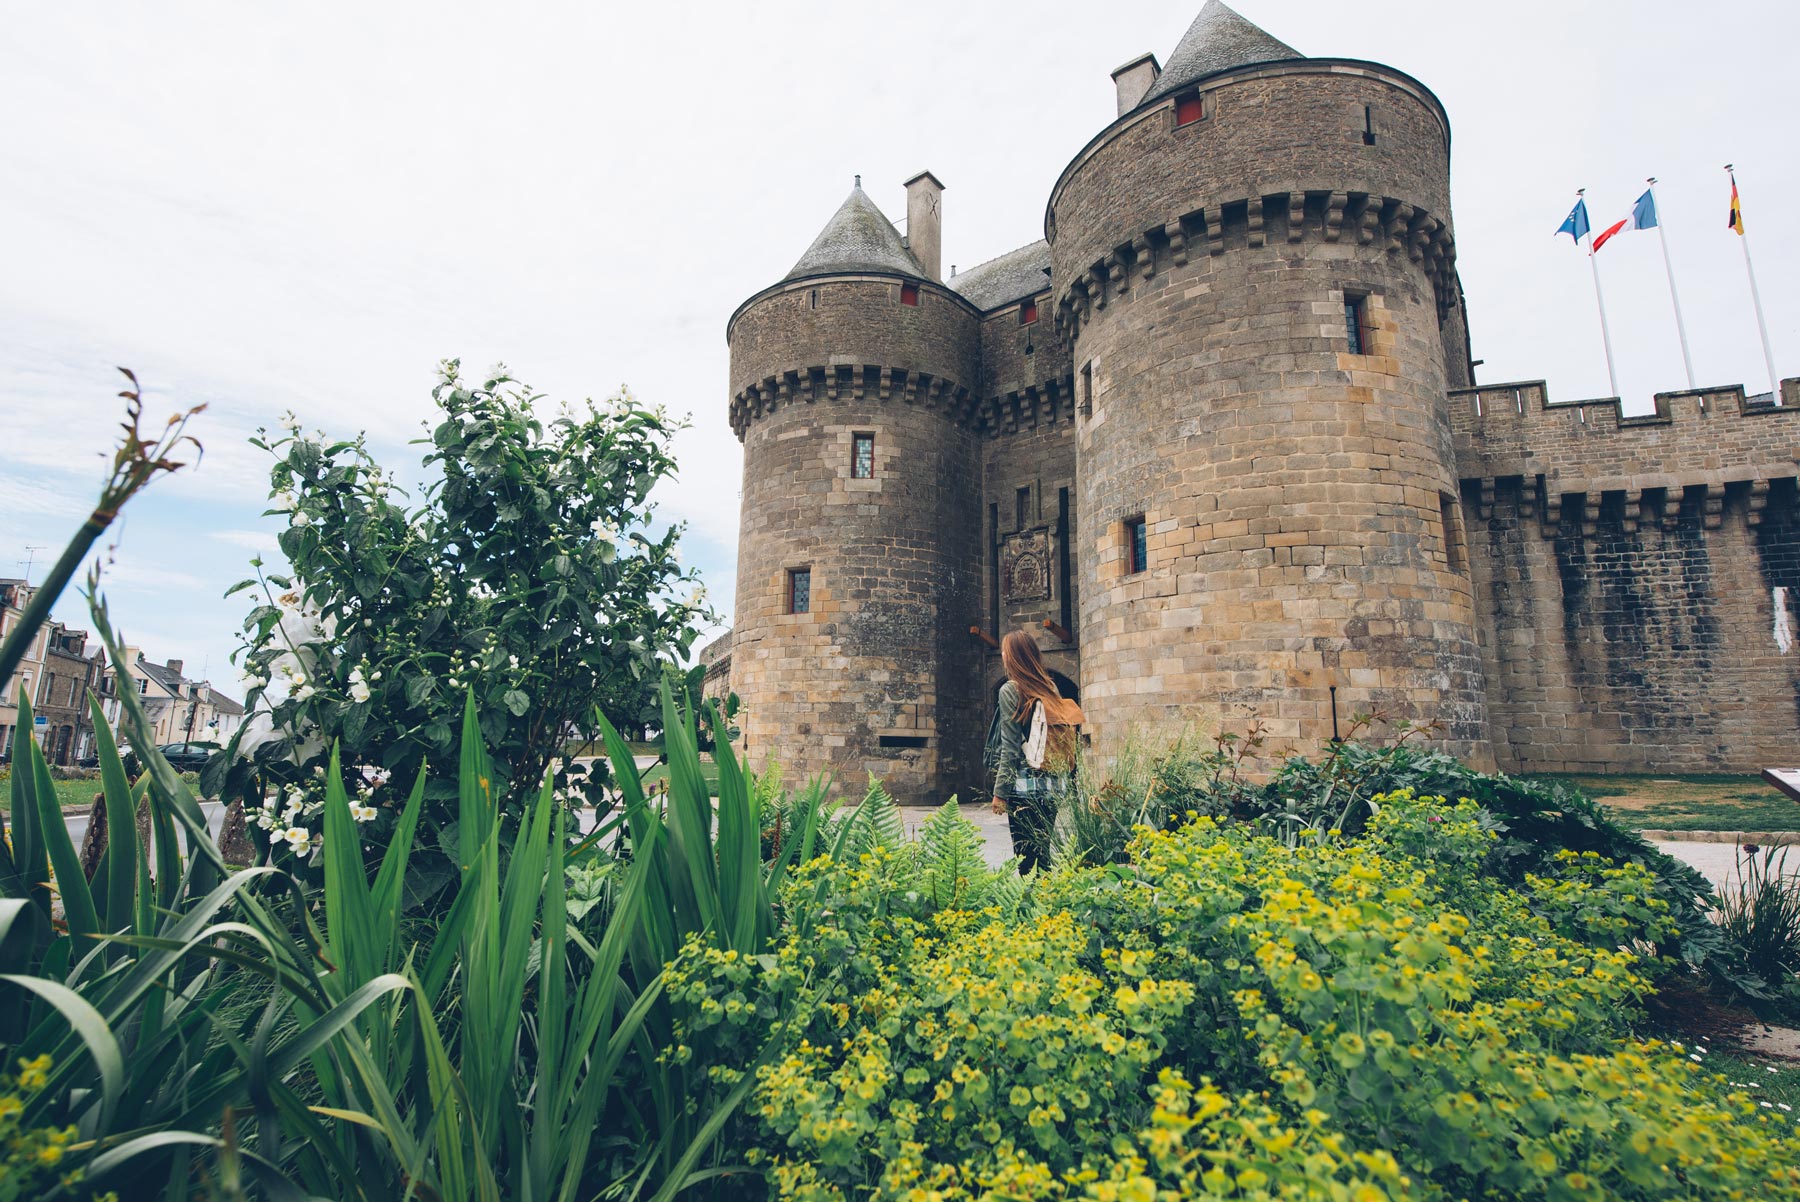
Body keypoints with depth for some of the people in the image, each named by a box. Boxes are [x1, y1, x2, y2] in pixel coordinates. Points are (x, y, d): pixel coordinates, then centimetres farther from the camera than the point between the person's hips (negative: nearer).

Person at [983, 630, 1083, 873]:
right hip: (1053, 785, 6)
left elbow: (1010, 748, -11)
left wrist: (1000, 791, -8)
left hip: (1025, 786, -6)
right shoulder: (1050, 687, 10)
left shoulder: (1010, 690, -8)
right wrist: (1063, 780, 17)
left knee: (1025, 853, 0)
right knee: (1043, 850, 15)